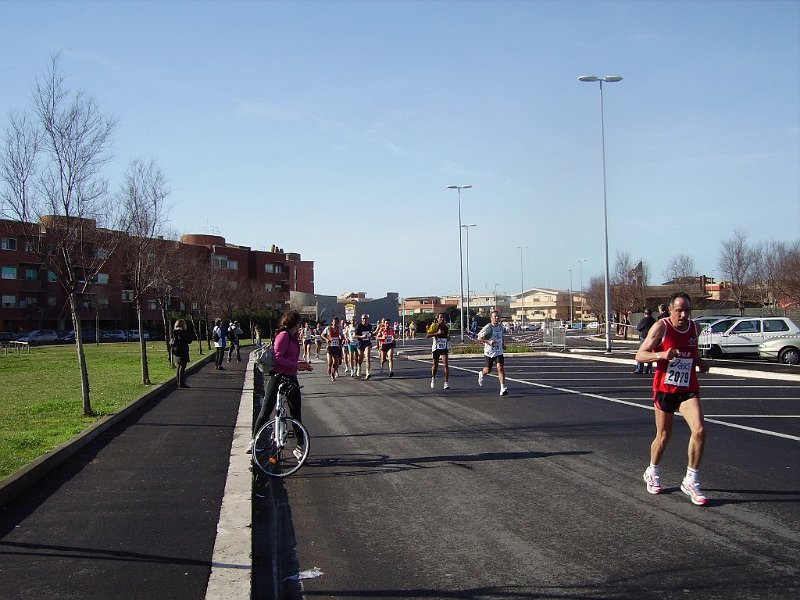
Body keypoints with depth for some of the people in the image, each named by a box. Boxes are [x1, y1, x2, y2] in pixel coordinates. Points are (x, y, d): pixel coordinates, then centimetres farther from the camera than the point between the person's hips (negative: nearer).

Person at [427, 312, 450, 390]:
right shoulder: (434, 326, -7)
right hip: (436, 348, -2)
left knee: (446, 364, -14)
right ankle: (433, 379, 39)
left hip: (444, 348, 2)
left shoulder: (446, 327, 9)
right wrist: (437, 333, -26)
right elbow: (427, 335, -16)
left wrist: (448, 338, 4)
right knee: (435, 365, 12)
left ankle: (446, 383, -12)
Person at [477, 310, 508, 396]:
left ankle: (503, 389, -16)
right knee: (488, 370, 12)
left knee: (501, 368, -14)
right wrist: (488, 342, -28)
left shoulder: (501, 327, 4)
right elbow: (479, 337, -16)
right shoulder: (488, 327, -16)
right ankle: (481, 374, 49)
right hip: (489, 352, -3)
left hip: (499, 352, 3)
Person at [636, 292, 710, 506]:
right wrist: (661, 354, -29)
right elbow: (640, 355, -12)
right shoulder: (661, 327, -11)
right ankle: (652, 472, 36)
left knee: (699, 431, -16)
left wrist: (700, 362, 3)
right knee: (663, 437, 8)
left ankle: (691, 481, -2)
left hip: (689, 390, 3)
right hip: (665, 389, -3)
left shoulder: (694, 327, 4)